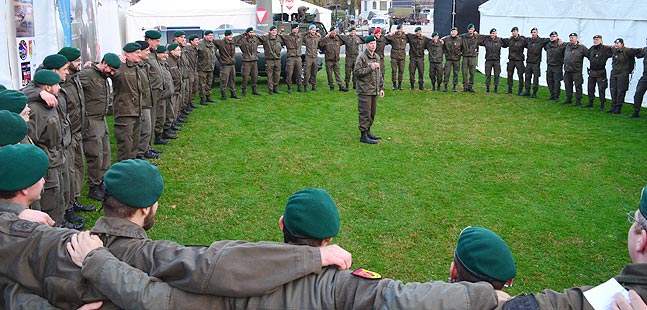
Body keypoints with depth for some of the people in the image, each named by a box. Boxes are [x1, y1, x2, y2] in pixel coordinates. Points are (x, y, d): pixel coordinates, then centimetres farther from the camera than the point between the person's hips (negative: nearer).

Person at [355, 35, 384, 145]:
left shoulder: (377, 57, 16)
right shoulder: (362, 57, -10)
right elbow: (356, 72, -17)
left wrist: (381, 88, 19)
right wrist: (370, 68, -22)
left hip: (374, 90, 8)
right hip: (365, 91, -8)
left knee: (372, 112, 14)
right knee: (365, 113, -6)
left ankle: (368, 131, 26)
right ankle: (363, 135, -1)